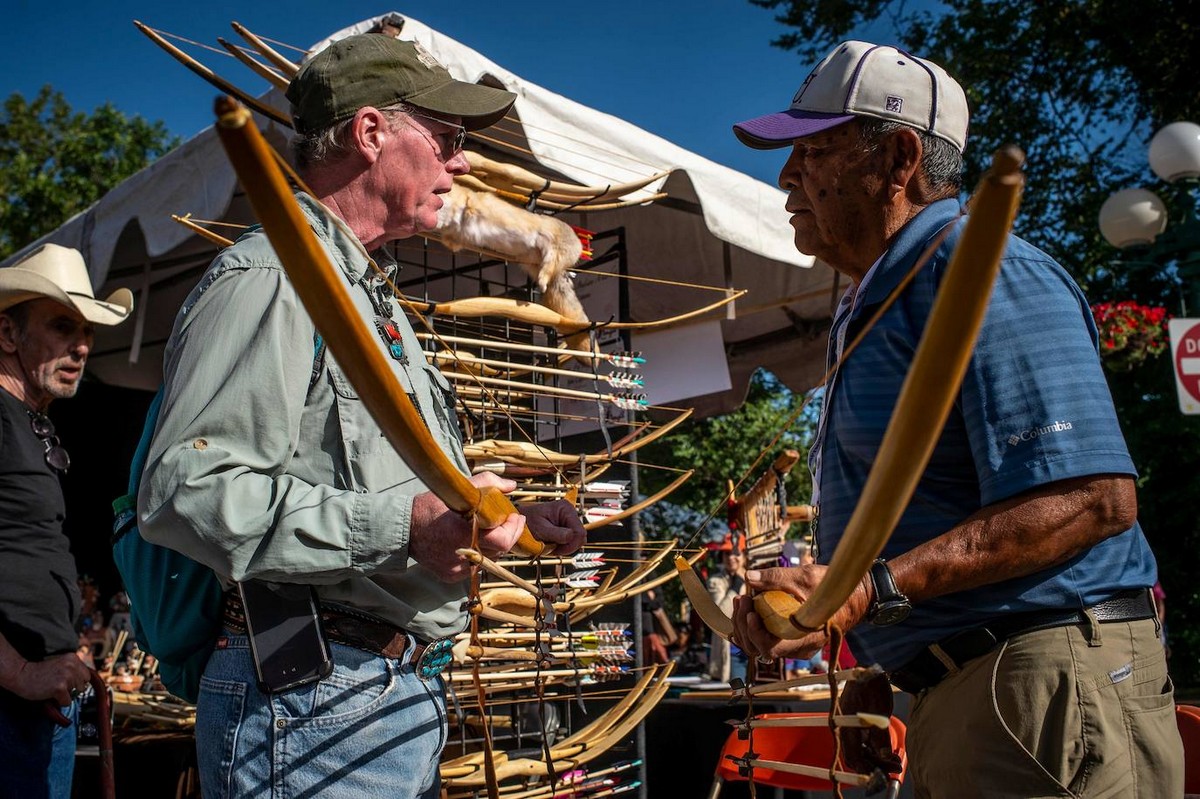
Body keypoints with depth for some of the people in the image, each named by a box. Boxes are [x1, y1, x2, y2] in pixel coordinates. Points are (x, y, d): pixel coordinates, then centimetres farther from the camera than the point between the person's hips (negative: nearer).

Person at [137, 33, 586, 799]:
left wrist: (513, 520, 17)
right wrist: (399, 527, -30)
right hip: (309, 700, -10)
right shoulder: (267, 279, -12)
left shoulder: (375, 300, 21)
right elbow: (186, 490, -24)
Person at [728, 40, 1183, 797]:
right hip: (954, 697, 10)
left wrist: (872, 592, -29)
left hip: (1047, 679, -9)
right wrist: (803, 596, 9)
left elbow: (1092, 497, -24)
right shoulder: (875, 307, 17)